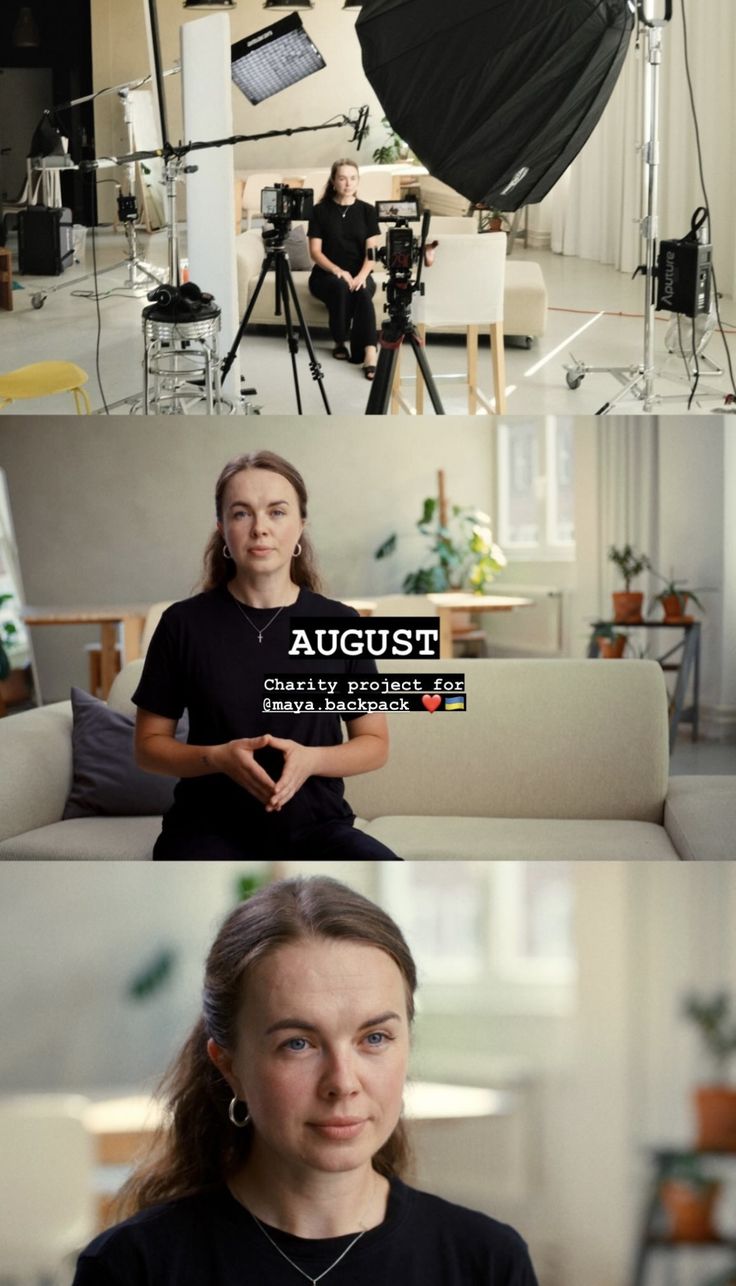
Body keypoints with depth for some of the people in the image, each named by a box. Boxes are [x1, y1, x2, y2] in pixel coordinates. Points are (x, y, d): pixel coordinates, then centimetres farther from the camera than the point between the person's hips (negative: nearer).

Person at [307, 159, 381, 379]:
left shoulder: (367, 211, 5)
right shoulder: (320, 211, 0)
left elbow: (372, 251, -1)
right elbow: (315, 251, -4)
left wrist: (361, 275, -20)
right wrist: (338, 271, -21)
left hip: (359, 274, 1)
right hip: (327, 274, -1)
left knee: (362, 291, -34)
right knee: (341, 286, -35)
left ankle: (369, 354, -46)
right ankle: (340, 342, -15)